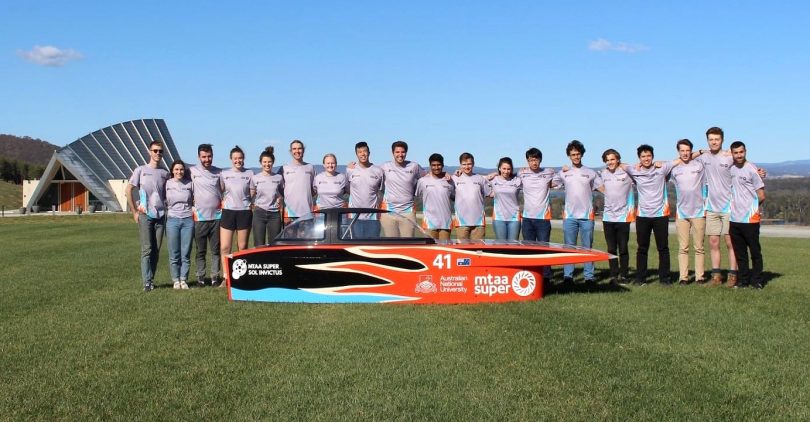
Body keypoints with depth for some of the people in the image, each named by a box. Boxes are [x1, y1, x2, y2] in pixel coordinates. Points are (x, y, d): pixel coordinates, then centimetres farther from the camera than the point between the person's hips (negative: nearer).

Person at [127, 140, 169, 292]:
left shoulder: (165, 173, 10)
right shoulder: (141, 170, 2)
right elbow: (128, 190, 2)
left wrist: (167, 210, 4)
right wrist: (135, 211, -1)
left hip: (161, 215, 3)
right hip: (145, 215, -3)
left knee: (156, 250, 4)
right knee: (147, 249, -6)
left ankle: (151, 279, 11)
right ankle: (147, 282, -6)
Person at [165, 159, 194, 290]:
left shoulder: (189, 184, 8)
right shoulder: (167, 184, 5)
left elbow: (195, 201, 16)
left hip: (188, 220, 1)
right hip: (172, 220, -1)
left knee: (186, 253, 1)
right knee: (174, 254, 0)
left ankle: (184, 280, 8)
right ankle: (176, 280, 9)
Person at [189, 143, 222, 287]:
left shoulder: (219, 172, 10)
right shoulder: (192, 171, 2)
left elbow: (224, 191, 17)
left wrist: (222, 205, 6)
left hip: (217, 216, 2)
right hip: (200, 216, -2)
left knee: (216, 249, 4)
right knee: (201, 250, 3)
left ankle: (215, 276, 9)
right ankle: (200, 277, 8)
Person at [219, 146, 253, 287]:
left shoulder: (249, 174, 6)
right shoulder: (224, 174, 10)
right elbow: (220, 191, 18)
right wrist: (222, 201, 4)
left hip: (244, 212, -1)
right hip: (228, 212, 1)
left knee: (242, 248, 4)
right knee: (224, 248, -6)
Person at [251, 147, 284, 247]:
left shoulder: (278, 178, 5)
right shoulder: (255, 178, 4)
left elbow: (282, 193, 17)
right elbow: (251, 196, 10)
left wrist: (280, 199, -3)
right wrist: (253, 205, -6)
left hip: (274, 214, 1)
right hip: (259, 213, -1)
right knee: (259, 245, -2)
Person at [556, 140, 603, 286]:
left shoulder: (591, 173, 7)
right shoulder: (563, 173, 9)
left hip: (587, 215, 0)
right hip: (569, 216, 0)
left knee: (587, 247, 4)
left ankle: (589, 276, 7)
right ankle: (567, 276, 4)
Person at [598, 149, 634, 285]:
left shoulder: (626, 172, -5)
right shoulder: (603, 173, 7)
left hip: (623, 216, -3)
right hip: (608, 216, 3)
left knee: (623, 248, 1)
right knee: (611, 249, 7)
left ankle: (624, 275, 12)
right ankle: (614, 275, 14)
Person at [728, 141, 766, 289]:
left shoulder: (751, 169, -8)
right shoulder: (730, 169, 8)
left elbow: (761, 196, -6)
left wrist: (751, 206, 6)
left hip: (750, 218, -5)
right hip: (734, 218, 6)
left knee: (755, 251, 2)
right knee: (739, 252, 11)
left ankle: (756, 280, 10)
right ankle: (743, 279, 20)